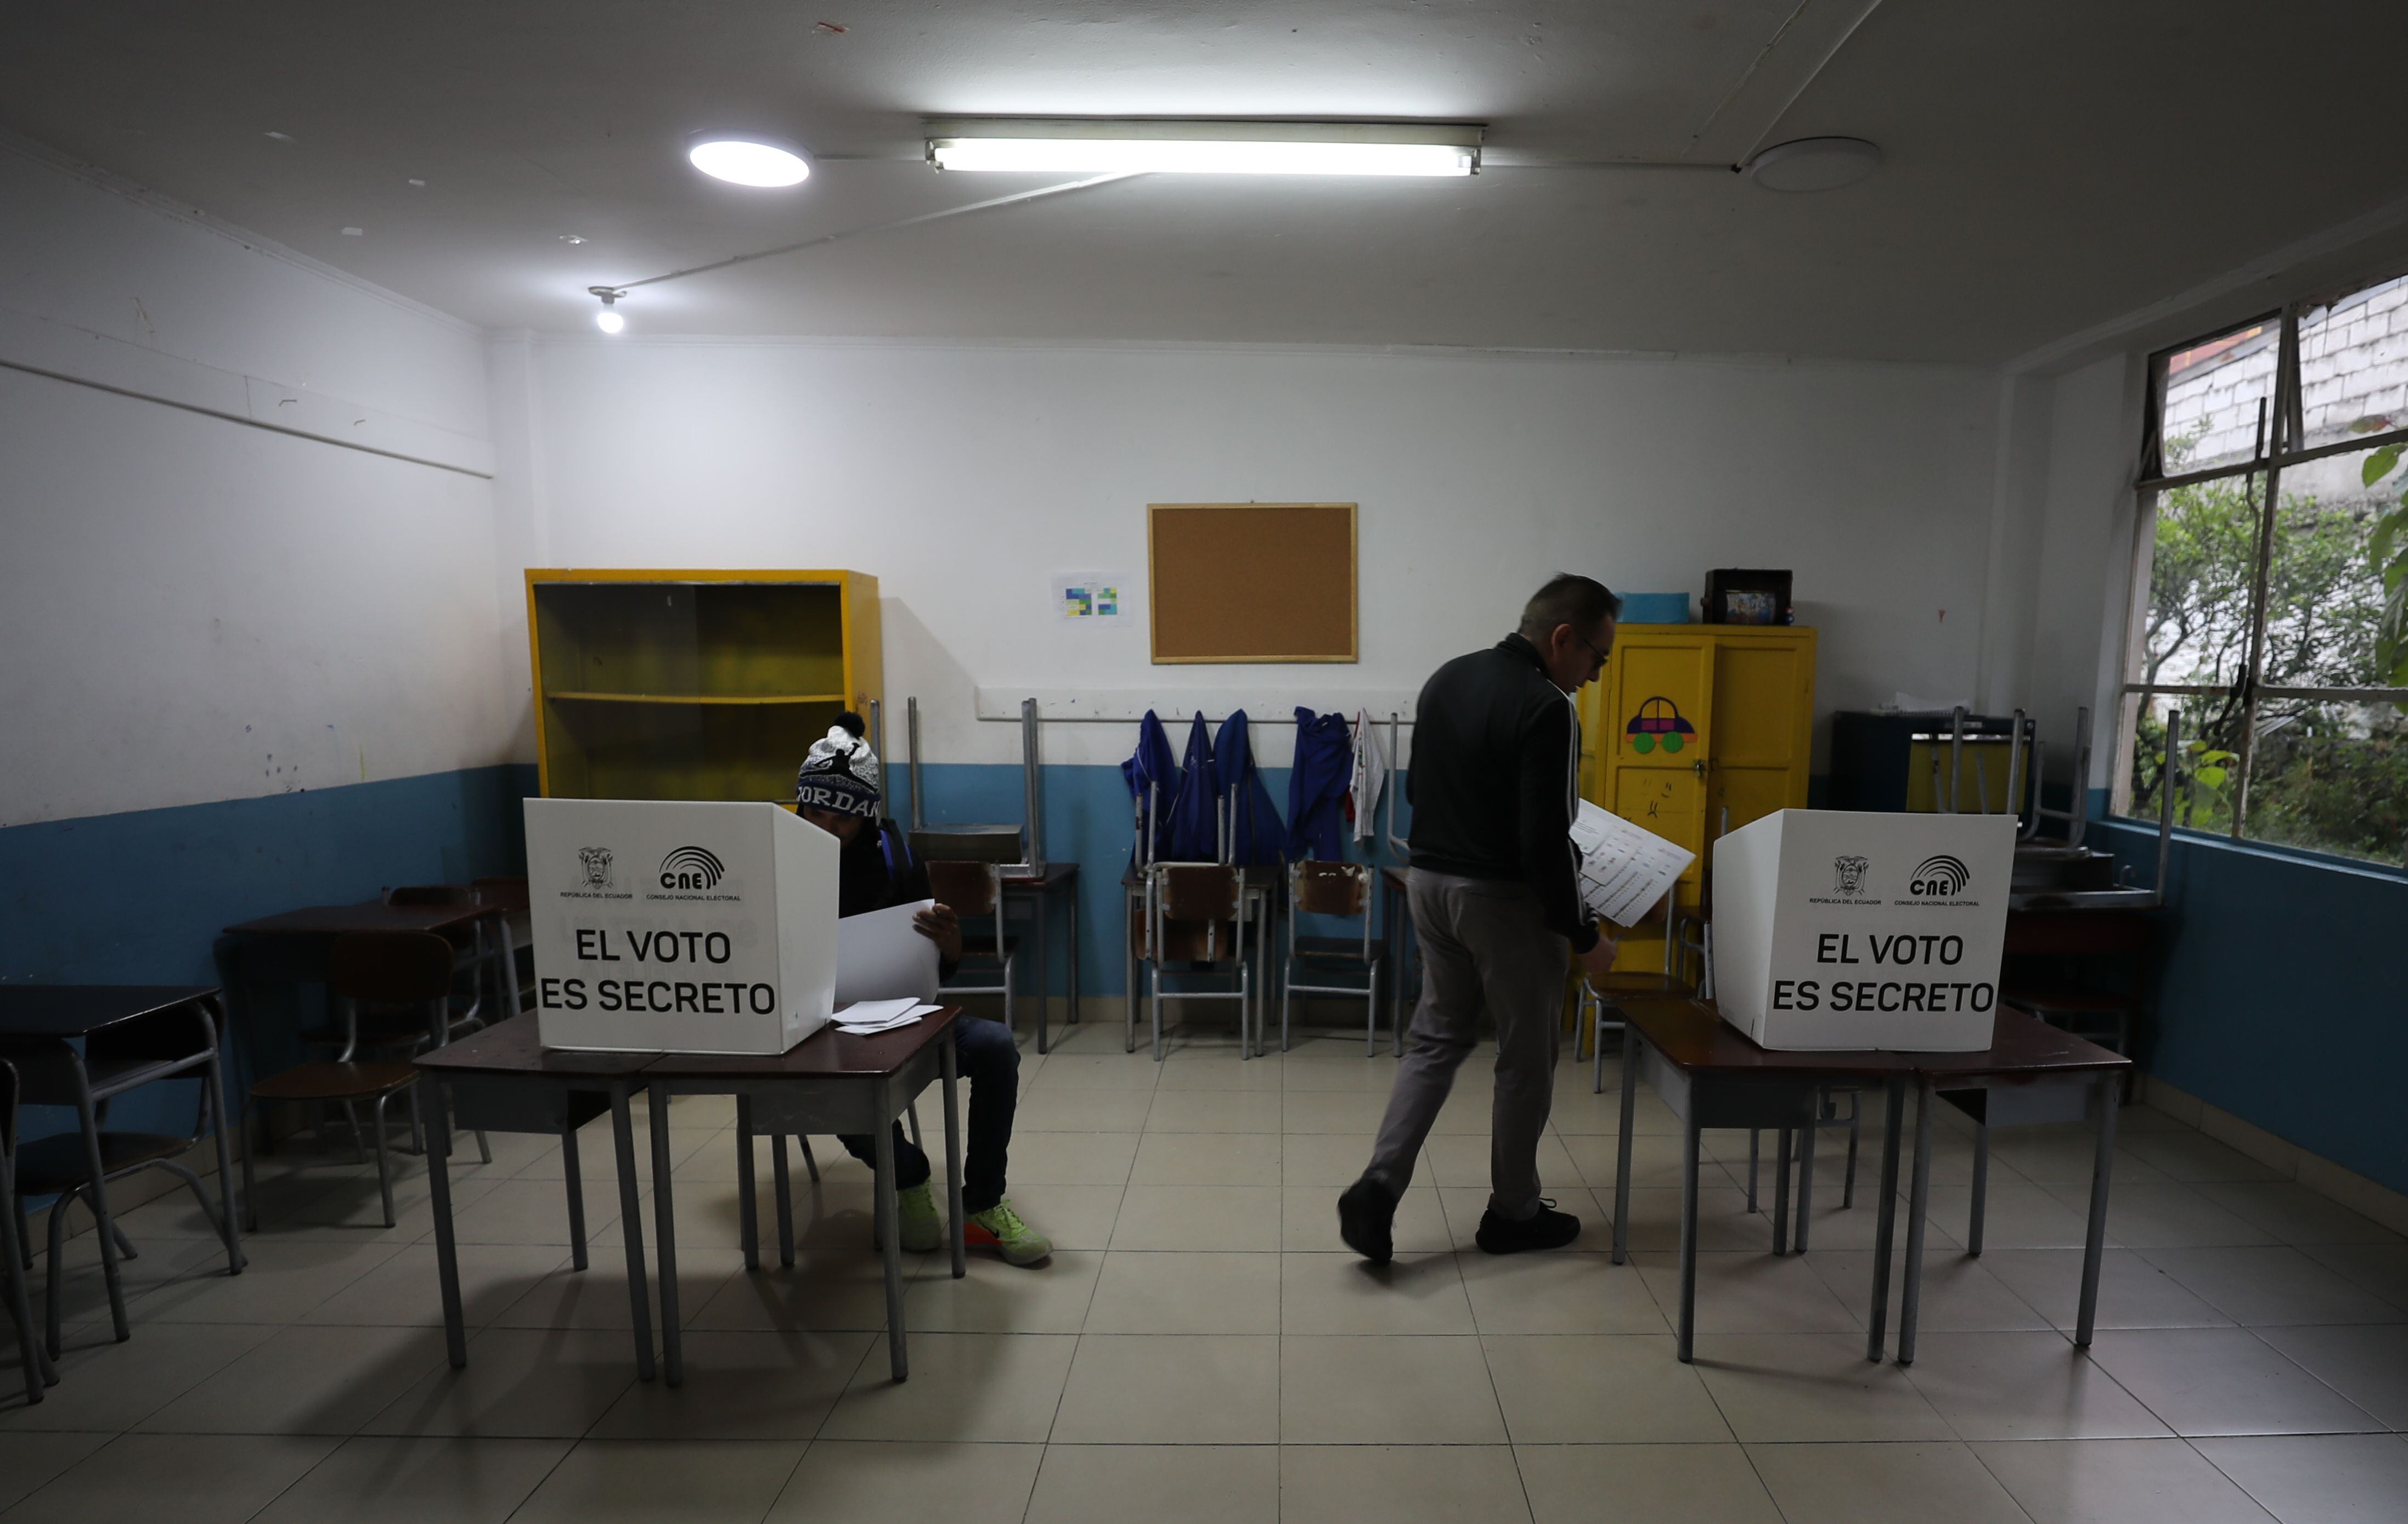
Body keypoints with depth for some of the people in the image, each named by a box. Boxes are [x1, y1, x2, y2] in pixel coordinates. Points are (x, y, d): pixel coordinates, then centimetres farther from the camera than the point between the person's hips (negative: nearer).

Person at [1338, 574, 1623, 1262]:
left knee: (1437, 1038, 18)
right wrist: (1583, 934, -11)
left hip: (1429, 881, 7)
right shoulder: (1545, 709, -20)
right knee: (1526, 1059, 12)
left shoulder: (1447, 678, 6)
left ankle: (1378, 1185, 7)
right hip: (1503, 899, -7)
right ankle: (1513, 1212, 28)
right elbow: (1545, 841, -22)